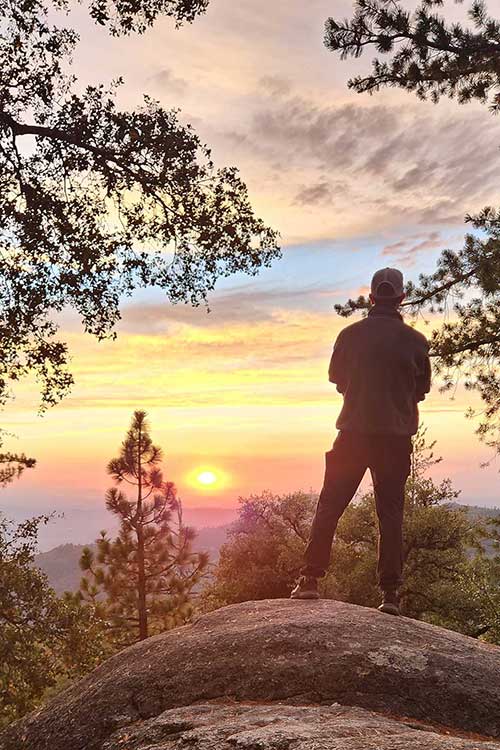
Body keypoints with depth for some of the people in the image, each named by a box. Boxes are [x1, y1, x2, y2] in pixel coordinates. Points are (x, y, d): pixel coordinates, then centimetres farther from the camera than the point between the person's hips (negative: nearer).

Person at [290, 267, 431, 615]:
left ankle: (310, 579, 3)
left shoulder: (351, 334, -1)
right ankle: (391, 593, 7)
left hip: (354, 433, 0)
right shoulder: (416, 340, -2)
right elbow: (423, 389, 9)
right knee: (391, 513, 7)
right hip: (397, 437, 1)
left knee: (329, 507, 6)